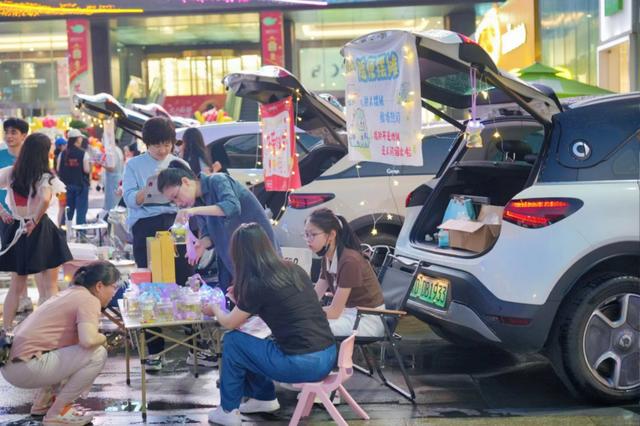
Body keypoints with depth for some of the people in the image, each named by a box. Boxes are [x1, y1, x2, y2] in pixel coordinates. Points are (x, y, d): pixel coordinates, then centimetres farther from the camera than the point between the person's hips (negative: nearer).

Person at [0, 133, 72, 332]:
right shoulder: (46, 177, -14)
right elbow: (45, 199, -32)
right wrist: (35, 221, -19)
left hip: (16, 230, 5)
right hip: (40, 232, -5)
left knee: (16, 285, 16)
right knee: (51, 285, 7)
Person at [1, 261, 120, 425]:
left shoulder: (71, 293, 17)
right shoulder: (89, 300, -10)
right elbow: (88, 340, -25)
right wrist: (103, 338, -5)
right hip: (25, 367, -10)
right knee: (97, 354, -13)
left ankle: (43, 403, 24)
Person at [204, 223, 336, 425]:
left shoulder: (257, 284, -11)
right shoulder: (294, 270, 9)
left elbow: (230, 324, 7)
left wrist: (214, 308, 27)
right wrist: (242, 297, 39)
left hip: (304, 364, -7)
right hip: (328, 356, 7)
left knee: (232, 341, 10)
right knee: (251, 345, 23)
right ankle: (264, 398, 33)